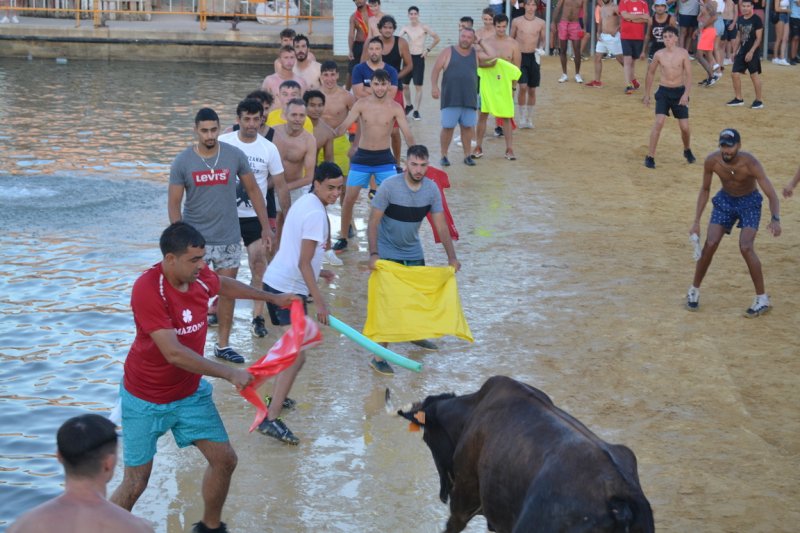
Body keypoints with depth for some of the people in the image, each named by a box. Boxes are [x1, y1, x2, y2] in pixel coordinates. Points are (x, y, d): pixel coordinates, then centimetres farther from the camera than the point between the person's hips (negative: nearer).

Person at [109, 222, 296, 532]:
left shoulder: (200, 276, -9)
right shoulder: (147, 289, -30)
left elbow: (224, 285, 19)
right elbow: (173, 353, -34)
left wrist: (272, 298, 29)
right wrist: (230, 374, -31)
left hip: (190, 393, 7)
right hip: (146, 401, -6)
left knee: (224, 460, 8)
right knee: (135, 483, -2)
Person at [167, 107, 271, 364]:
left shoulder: (235, 156, -5)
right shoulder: (182, 162, -8)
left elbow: (253, 190, 5)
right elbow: (174, 203, -5)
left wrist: (266, 227, 3)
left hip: (228, 237, 2)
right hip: (195, 239, -2)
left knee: (227, 290, 8)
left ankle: (223, 345, 20)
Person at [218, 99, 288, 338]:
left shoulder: (269, 149, -4)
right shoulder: (223, 143, -6)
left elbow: (280, 185, 2)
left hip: (254, 217, -1)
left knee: (259, 265, -9)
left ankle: (258, 317, -2)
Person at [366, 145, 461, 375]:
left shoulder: (431, 189, -8)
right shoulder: (389, 187, -21)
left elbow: (441, 225, -4)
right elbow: (373, 222, -20)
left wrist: (452, 256, -11)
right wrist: (373, 254, -29)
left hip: (414, 252, 5)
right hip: (388, 253, -5)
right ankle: (379, 357, -6)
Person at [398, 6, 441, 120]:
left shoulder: (424, 27, -8)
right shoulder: (405, 28, 1)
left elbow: (437, 38, -4)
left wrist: (428, 49, -5)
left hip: (419, 58, -3)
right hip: (408, 57, 3)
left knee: (418, 86, -4)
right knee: (404, 85, 9)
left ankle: (416, 111, 2)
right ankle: (409, 105, 31)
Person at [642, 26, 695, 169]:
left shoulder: (683, 54, -8)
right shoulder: (659, 55, -3)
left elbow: (688, 75, -9)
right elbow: (651, 73, 11)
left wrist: (686, 94, -22)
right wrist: (647, 94, 13)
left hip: (679, 91, 0)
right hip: (663, 91, 0)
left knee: (685, 127, 3)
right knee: (659, 122, -17)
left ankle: (687, 150, 34)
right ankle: (650, 156, -12)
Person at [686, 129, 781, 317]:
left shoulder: (750, 163, -32)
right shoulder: (712, 161, -22)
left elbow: (772, 195, -33)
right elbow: (705, 190, -4)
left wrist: (775, 219, -52)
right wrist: (696, 222, -6)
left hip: (749, 202, -3)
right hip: (725, 199, 3)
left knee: (745, 247, -21)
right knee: (710, 244, -9)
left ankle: (762, 299, -8)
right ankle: (694, 290, 12)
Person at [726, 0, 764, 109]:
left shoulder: (756, 20, -12)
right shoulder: (740, 20, 8)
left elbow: (758, 38, -14)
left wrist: (751, 52, -19)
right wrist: (734, 52, 13)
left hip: (752, 52, -7)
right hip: (742, 51, 7)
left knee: (755, 75, 0)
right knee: (735, 74, 4)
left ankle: (759, 101, 10)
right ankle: (738, 99, 16)